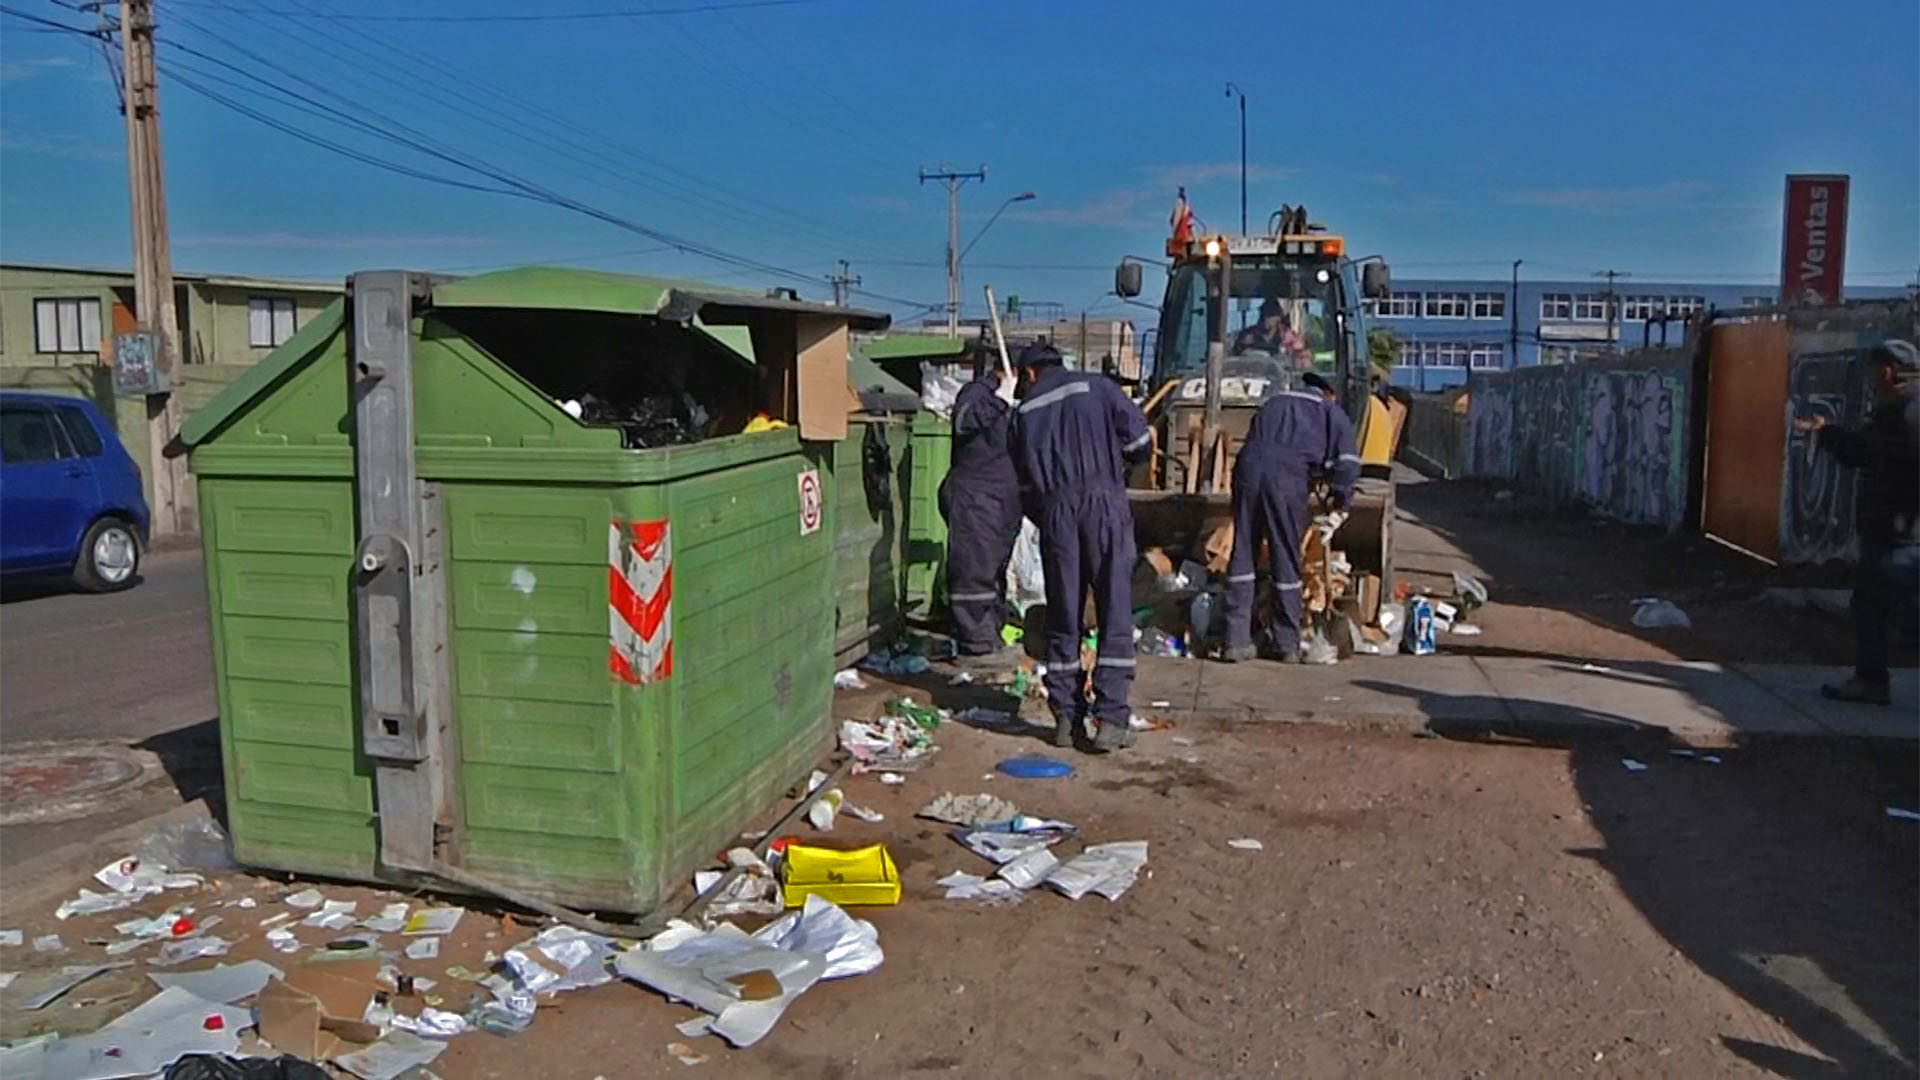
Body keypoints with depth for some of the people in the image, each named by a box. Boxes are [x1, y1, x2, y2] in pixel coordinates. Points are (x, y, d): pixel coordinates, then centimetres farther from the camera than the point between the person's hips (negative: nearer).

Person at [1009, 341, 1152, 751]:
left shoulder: (1025, 411, 16)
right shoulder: (1098, 387, 10)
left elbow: (1024, 483, 16)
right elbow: (1140, 442, 2)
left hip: (1055, 510, 2)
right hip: (1105, 501, -2)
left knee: (1062, 617, 10)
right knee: (1115, 613, 0)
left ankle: (1066, 717, 13)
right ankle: (1111, 718, -5)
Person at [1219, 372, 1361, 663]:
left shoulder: (1274, 402, 33)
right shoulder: (1331, 412, 19)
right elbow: (1348, 463, 6)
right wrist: (1340, 503, 19)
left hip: (1248, 469, 3)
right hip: (1288, 478, -3)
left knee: (1243, 555, 8)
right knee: (1286, 560, 7)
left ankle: (1237, 641, 6)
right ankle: (1287, 644, 16)